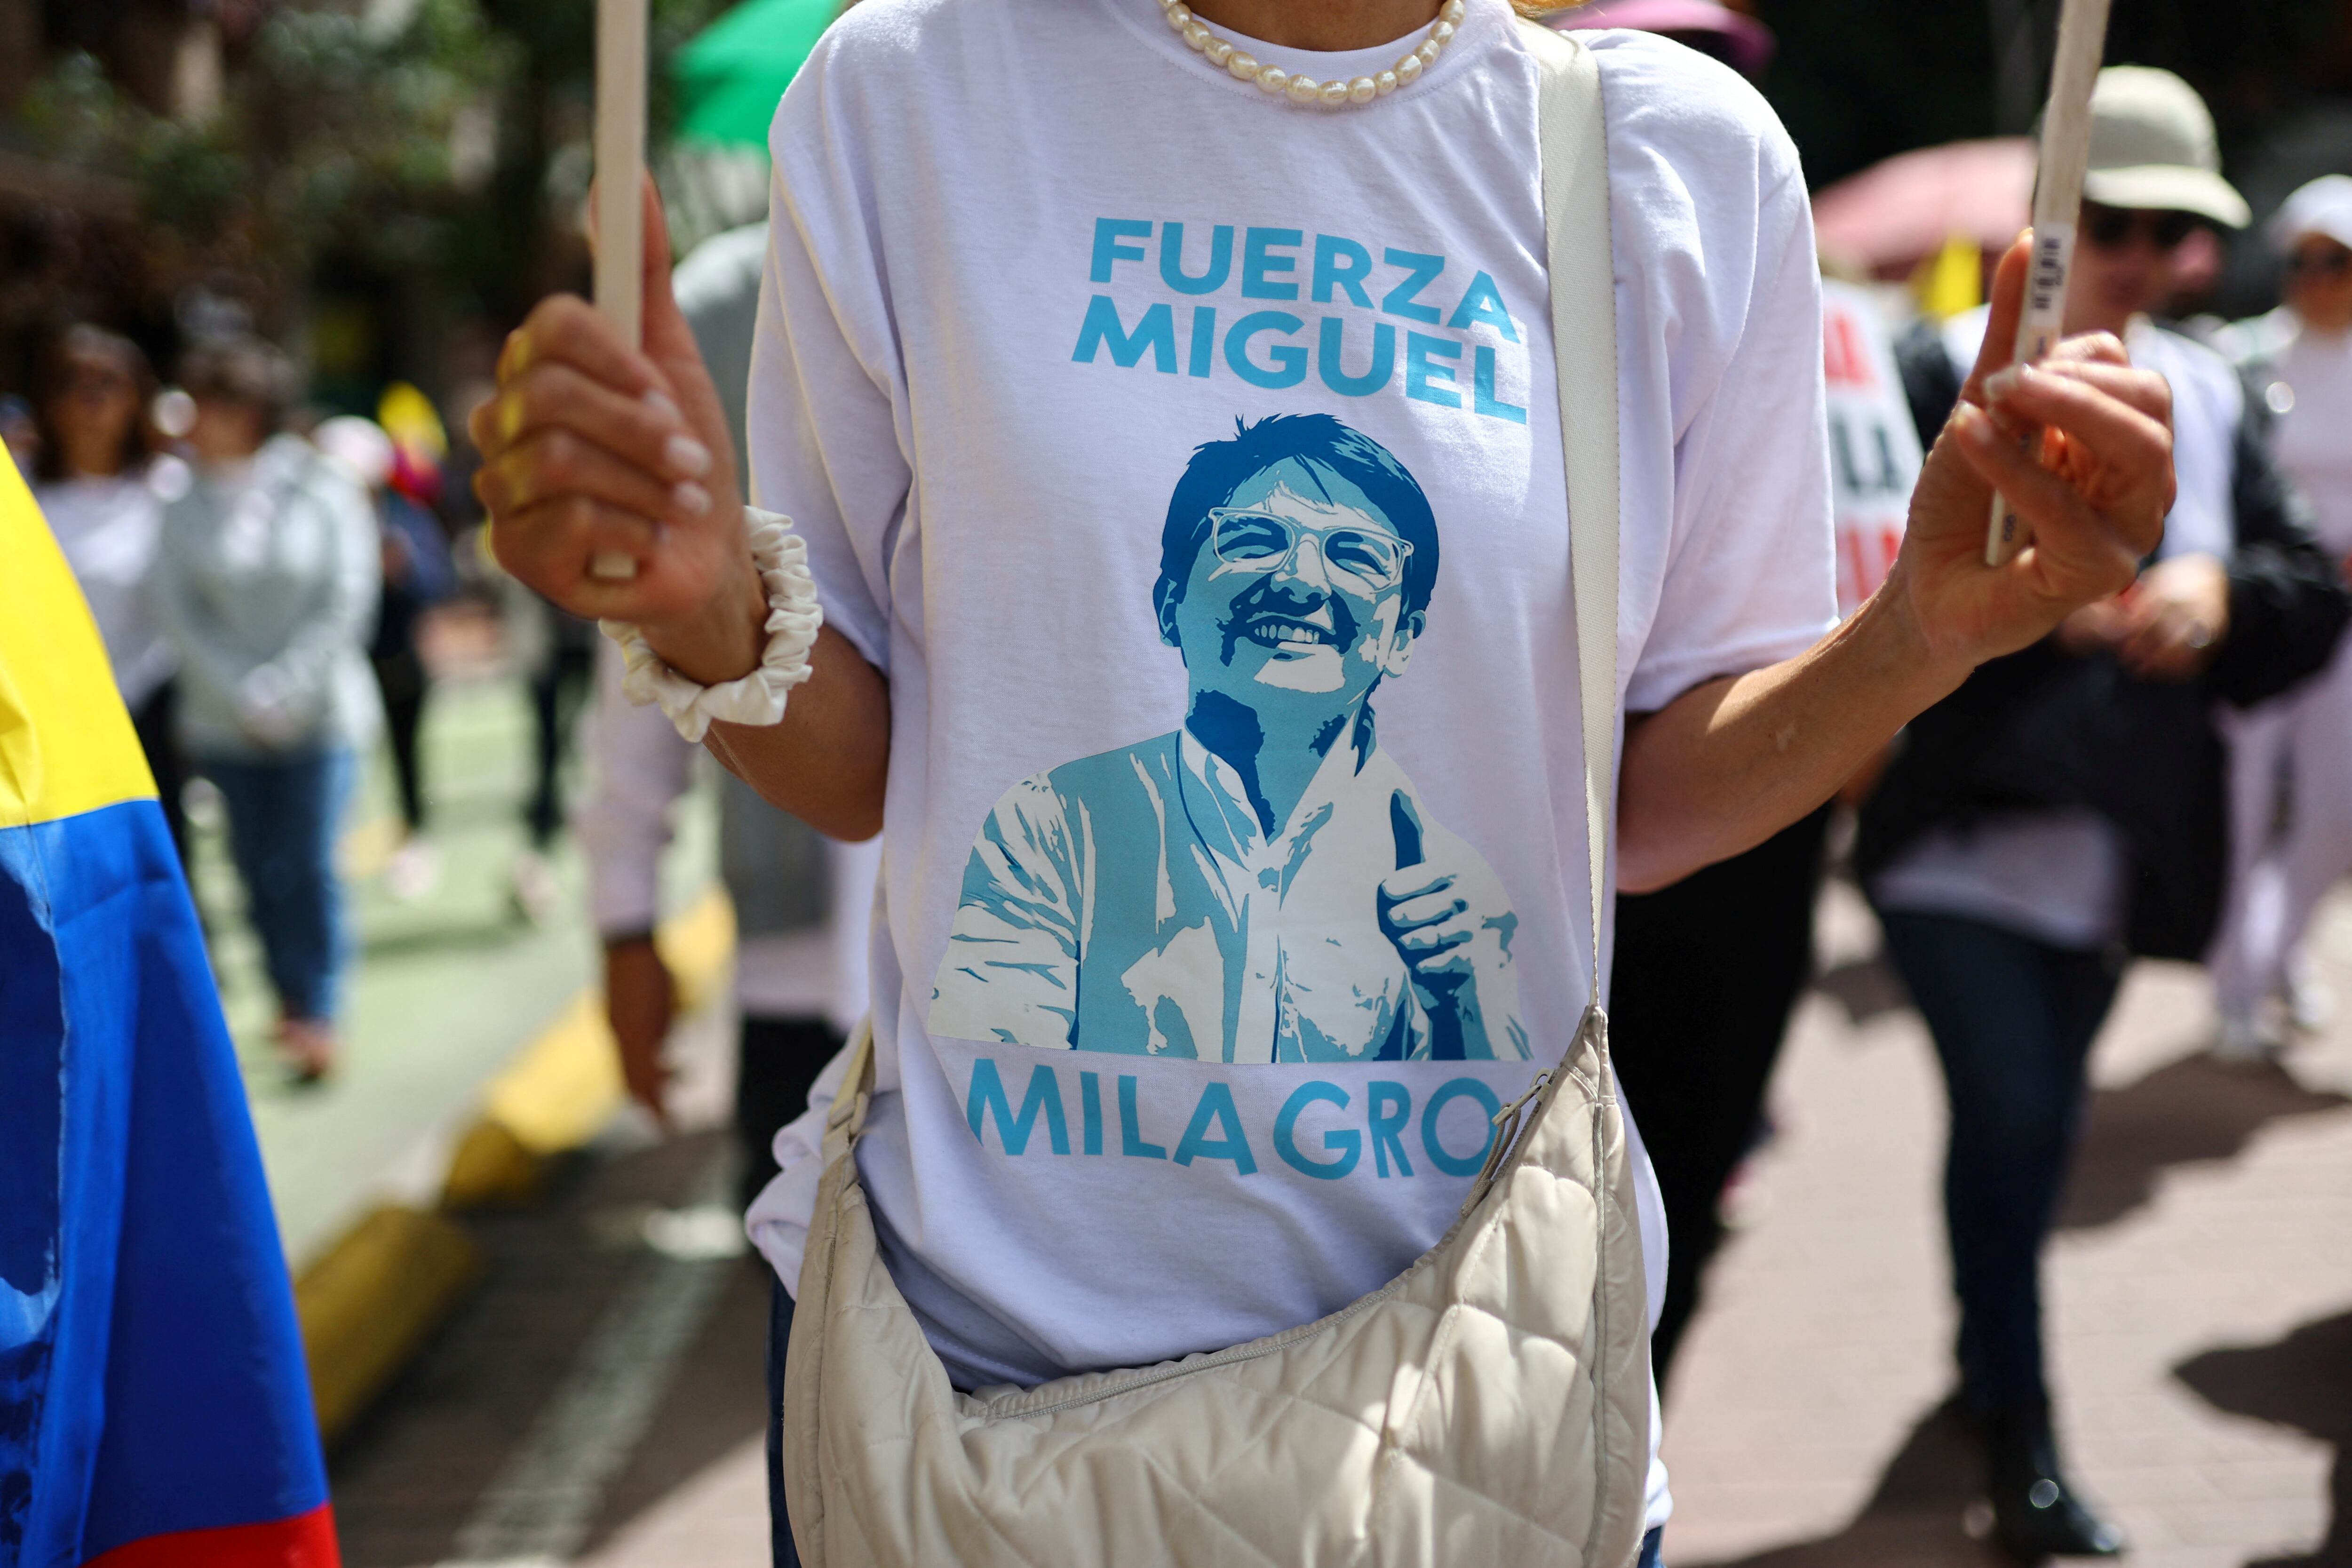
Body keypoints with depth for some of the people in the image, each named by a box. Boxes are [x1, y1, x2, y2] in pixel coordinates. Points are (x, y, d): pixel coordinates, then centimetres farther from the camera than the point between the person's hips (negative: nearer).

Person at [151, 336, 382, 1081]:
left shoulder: (324, 492, -5)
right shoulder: (188, 507, 1)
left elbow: (346, 602, -6)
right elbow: (177, 611, 0)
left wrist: (286, 691, -12)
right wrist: (242, 694, -9)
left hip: (318, 714, -2)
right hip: (225, 724, 3)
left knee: (310, 867, -6)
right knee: (258, 868, 4)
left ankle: (319, 1015, 1)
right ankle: (289, 999, 17)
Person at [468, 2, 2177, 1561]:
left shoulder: (1689, 158, -3)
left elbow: (1640, 802, 3)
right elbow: (859, 766, 1)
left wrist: (1923, 633, -14)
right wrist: (707, 608, -19)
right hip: (971, 1318, 0)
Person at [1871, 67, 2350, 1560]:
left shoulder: (2211, 398, 11)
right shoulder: (1951, 375, -6)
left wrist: (2223, 589, -12)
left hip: (2116, 846, 5)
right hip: (1960, 826, -5)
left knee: (2035, 1116, 15)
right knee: (2013, 1110, -13)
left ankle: (1991, 1354, 37)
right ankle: (2022, 1434, 1)